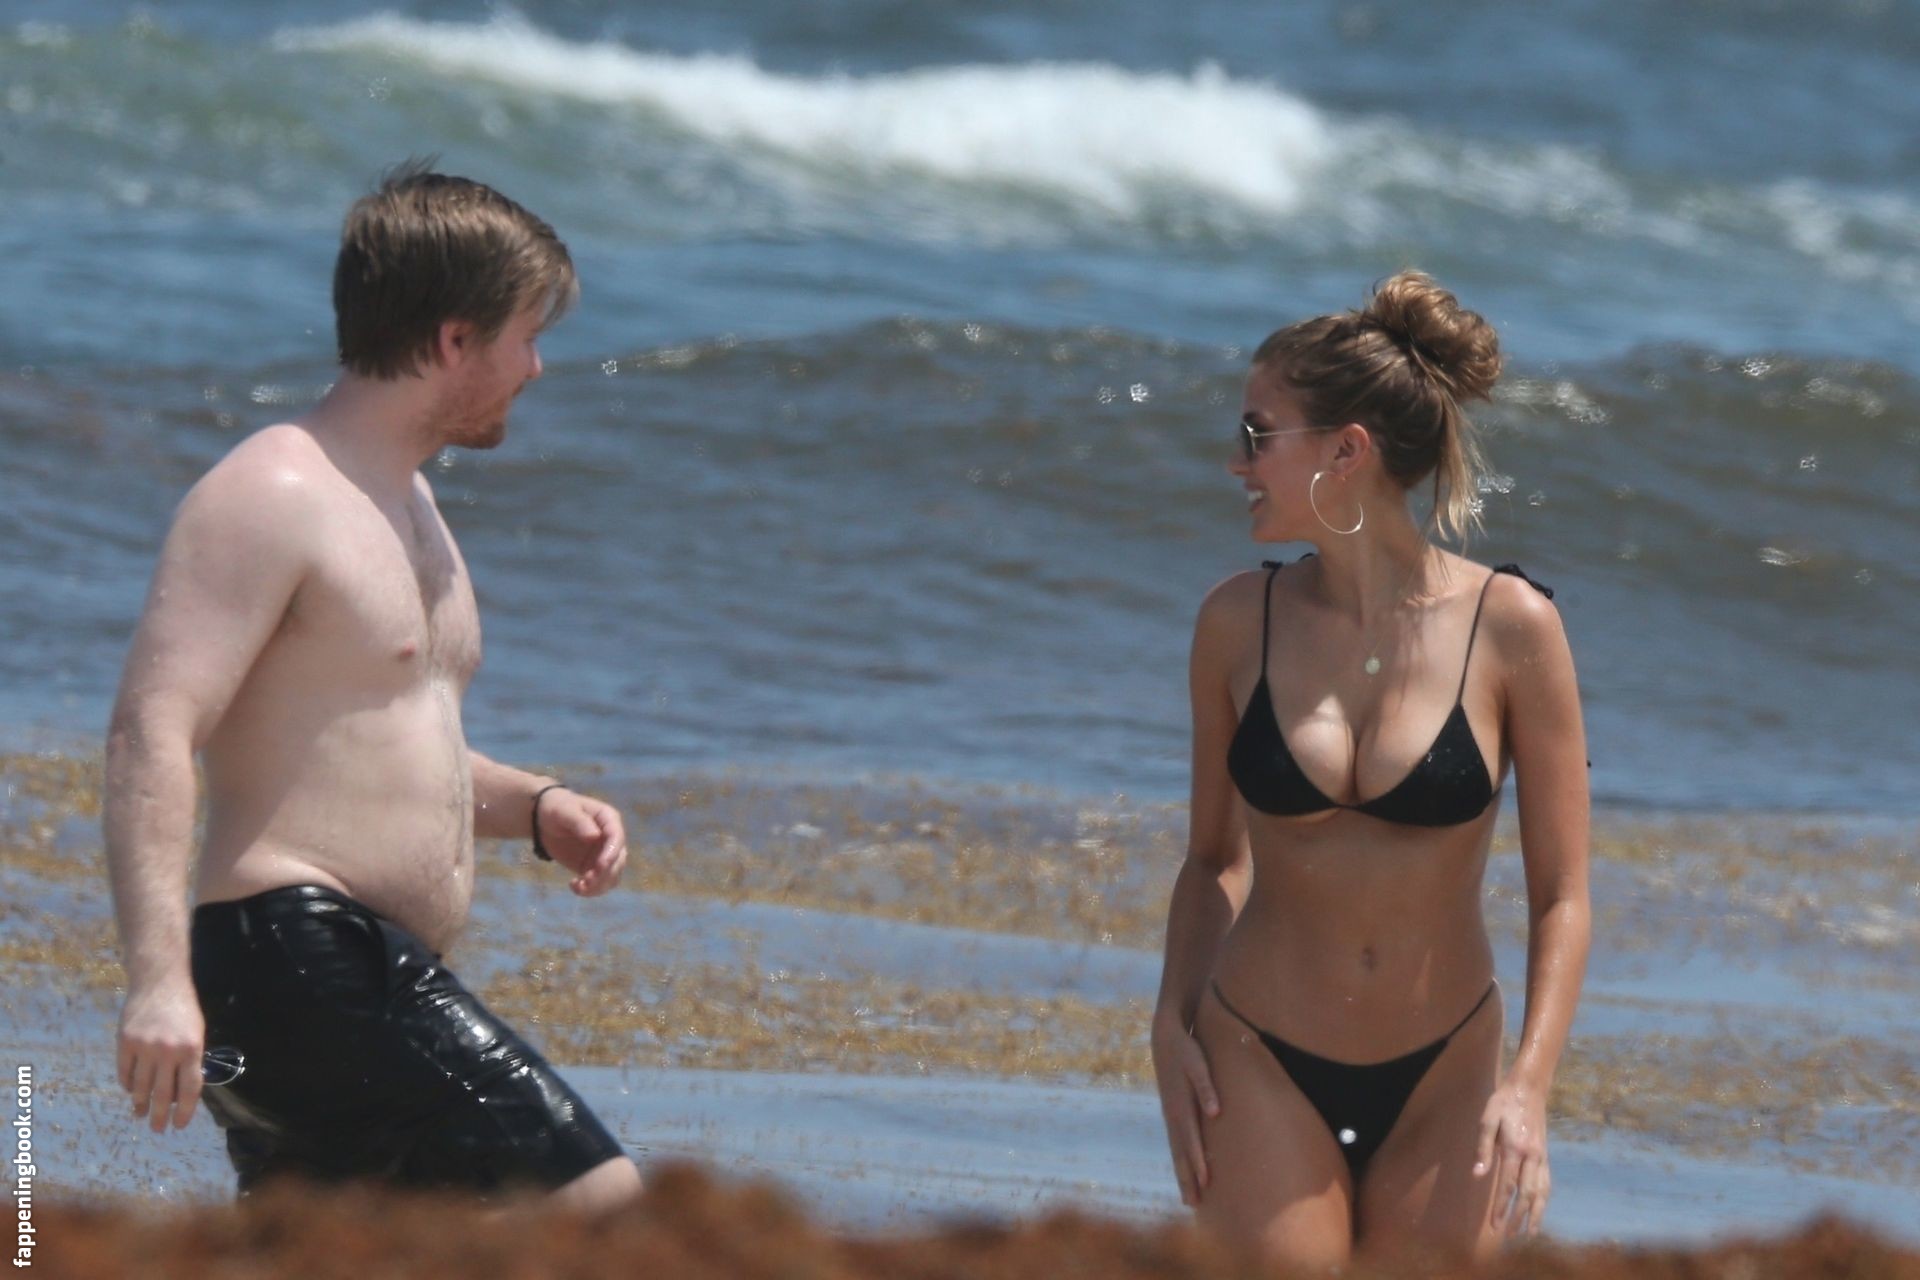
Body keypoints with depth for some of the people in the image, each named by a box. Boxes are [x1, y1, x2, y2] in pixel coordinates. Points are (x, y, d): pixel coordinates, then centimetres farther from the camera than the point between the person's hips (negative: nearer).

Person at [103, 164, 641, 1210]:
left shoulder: (400, 506, 22)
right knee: (598, 1206, -15)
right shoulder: (270, 496, -10)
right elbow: (151, 734, -19)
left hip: (377, 974, 10)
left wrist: (533, 808, 15)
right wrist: (159, 976, -30)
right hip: (297, 955, -10)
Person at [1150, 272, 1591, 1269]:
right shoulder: (1240, 622, -3)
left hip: (1441, 1080, -1)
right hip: (1263, 1073, 1)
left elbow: (1561, 895, -6)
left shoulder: (1511, 628, -9)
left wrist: (1529, 1085, -15)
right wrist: (1174, 1027, -3)